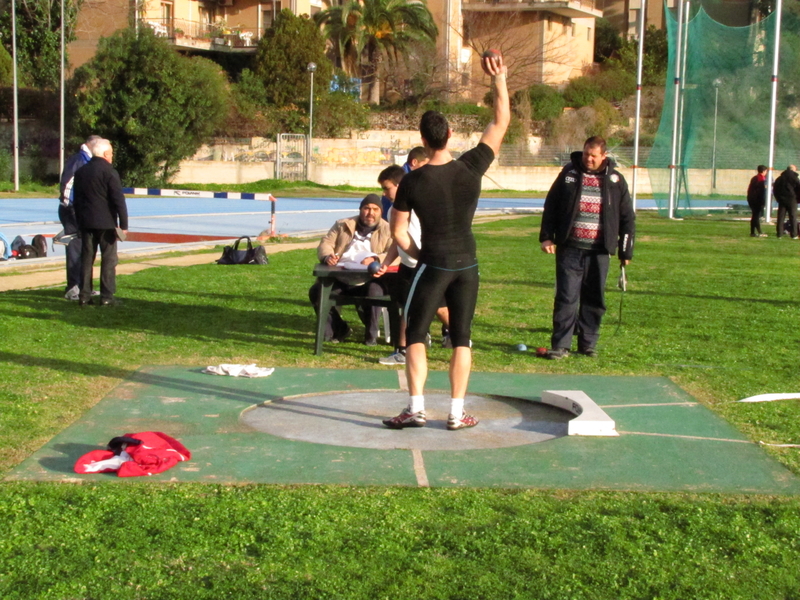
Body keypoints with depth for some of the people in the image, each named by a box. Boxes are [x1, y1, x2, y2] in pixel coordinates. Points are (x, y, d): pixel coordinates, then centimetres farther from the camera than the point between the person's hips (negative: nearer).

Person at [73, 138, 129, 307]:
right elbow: (118, 200, -12)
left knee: (86, 258, 9)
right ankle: (106, 296, -2)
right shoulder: (109, 172, -9)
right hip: (105, 222, -6)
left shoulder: (80, 172, 10)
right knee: (108, 260, 0)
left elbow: (77, 199, 15)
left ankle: (84, 295, 8)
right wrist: (123, 224, -9)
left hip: (86, 222, 6)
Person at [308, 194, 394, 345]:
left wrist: (375, 259, -25)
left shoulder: (388, 230, 11)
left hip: (369, 280, -3)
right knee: (316, 291, -22)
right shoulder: (342, 225, 20)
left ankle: (371, 335, -12)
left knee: (374, 292, -36)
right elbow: (325, 243, 12)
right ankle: (338, 329, 0)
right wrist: (328, 256, -13)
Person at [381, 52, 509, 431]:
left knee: (415, 336, 8)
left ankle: (416, 408, 2)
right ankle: (457, 414, 10)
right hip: (467, 266, 2)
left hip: (433, 267, -2)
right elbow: (500, 123, 4)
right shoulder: (471, 168, -7)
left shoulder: (412, 181, -9)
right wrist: (499, 79, 9)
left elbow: (398, 231, -2)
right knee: (461, 339, 8)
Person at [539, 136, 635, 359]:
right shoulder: (569, 173, 4)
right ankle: (560, 345, -1)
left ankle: (588, 343, 17)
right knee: (566, 297, -4)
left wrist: (626, 251, 5)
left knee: (594, 299, 7)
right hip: (569, 249, -1)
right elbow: (551, 205, 6)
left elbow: (627, 217, 8)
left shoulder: (615, 180, 5)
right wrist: (547, 237, -3)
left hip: (599, 251, 1)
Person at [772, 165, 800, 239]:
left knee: (780, 218, 5)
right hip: (792, 200, -3)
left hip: (781, 200, 4)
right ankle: (794, 235, 0)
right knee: (793, 218, 2)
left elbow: (775, 189, 12)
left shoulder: (779, 178, 8)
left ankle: (779, 234, 3)